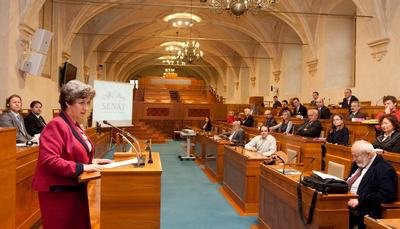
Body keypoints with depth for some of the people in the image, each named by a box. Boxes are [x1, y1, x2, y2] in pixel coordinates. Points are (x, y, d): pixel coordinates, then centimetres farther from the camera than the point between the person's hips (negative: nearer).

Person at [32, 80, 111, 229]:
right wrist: (82, 167, -26)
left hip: (75, 190, 10)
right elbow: (48, 160, -28)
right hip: (59, 192, -9)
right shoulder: (56, 125, -18)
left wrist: (91, 161, 6)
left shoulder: (74, 126, 12)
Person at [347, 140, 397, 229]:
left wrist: (360, 200, -22)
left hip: (363, 210, -8)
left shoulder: (385, 169, -9)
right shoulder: (358, 164, 16)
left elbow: (387, 195, -18)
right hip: (345, 201, 8)